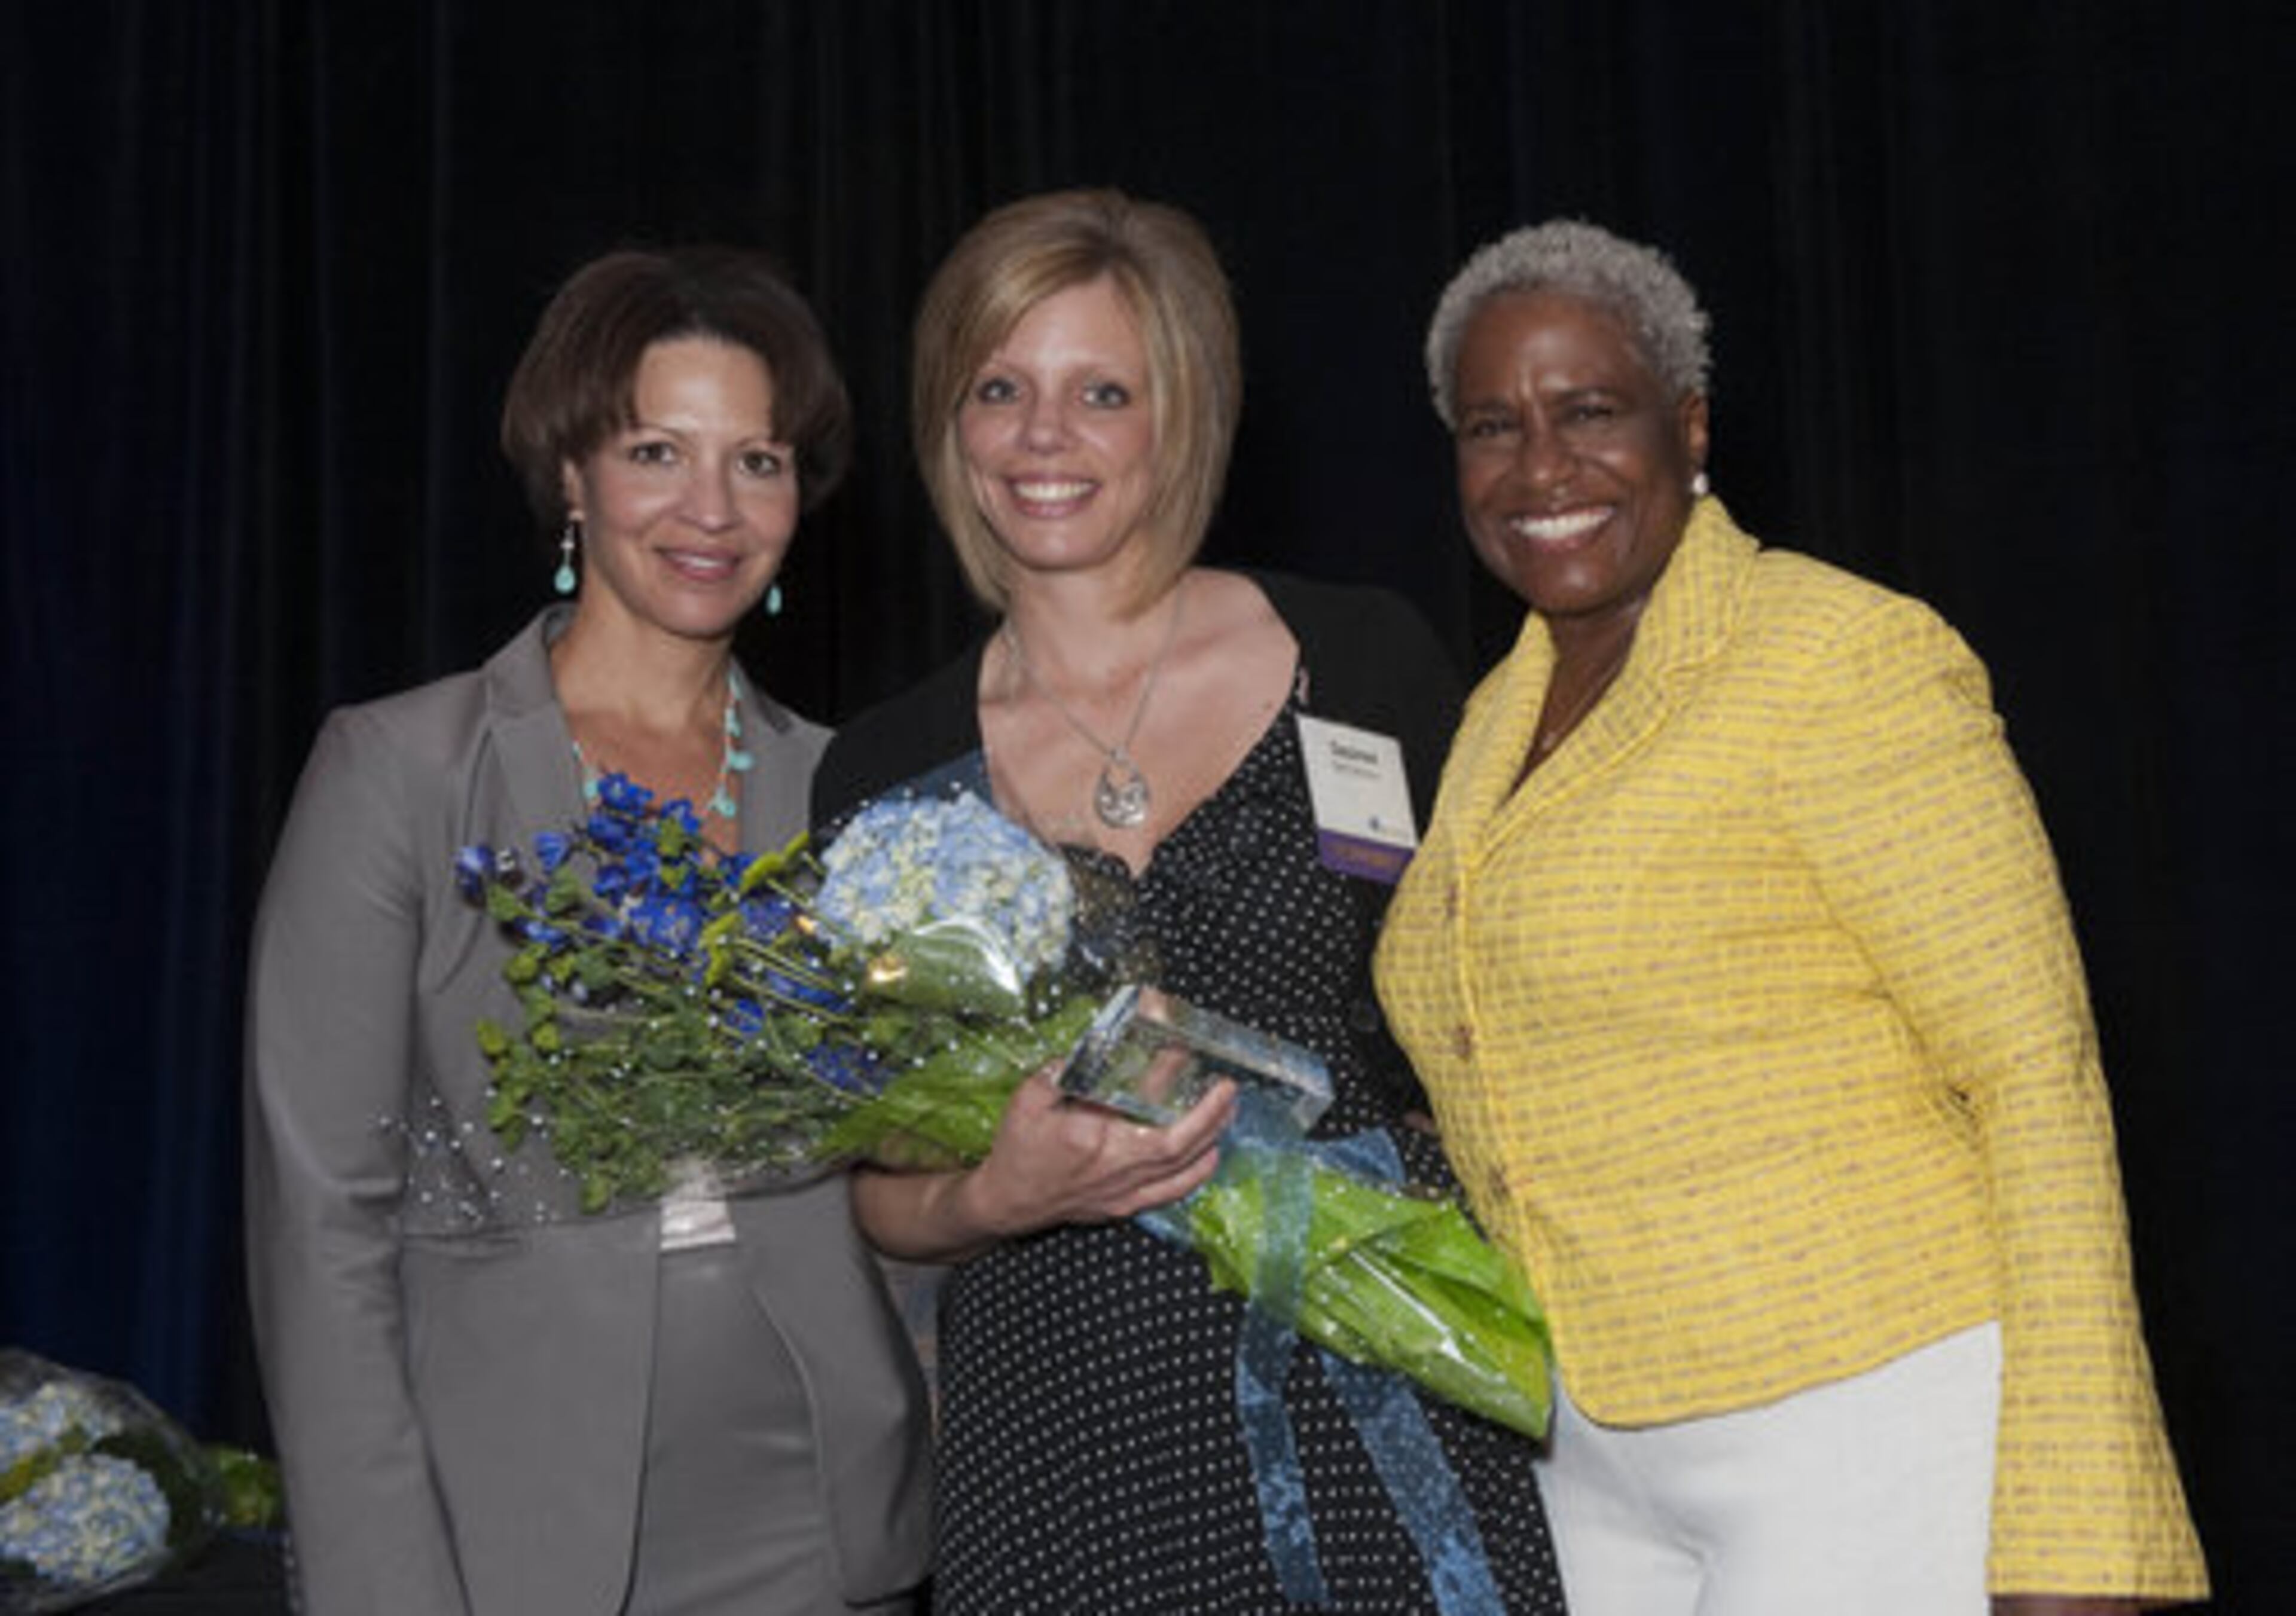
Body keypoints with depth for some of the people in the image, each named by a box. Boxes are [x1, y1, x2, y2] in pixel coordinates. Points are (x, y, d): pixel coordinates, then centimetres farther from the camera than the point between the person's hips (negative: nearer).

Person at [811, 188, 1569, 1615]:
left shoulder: (1366, 661, 0)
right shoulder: (887, 773, 3)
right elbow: (882, 1192, 8)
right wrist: (997, 1196, -13)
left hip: (1386, 1405, 0)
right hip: (1066, 1443, 1)